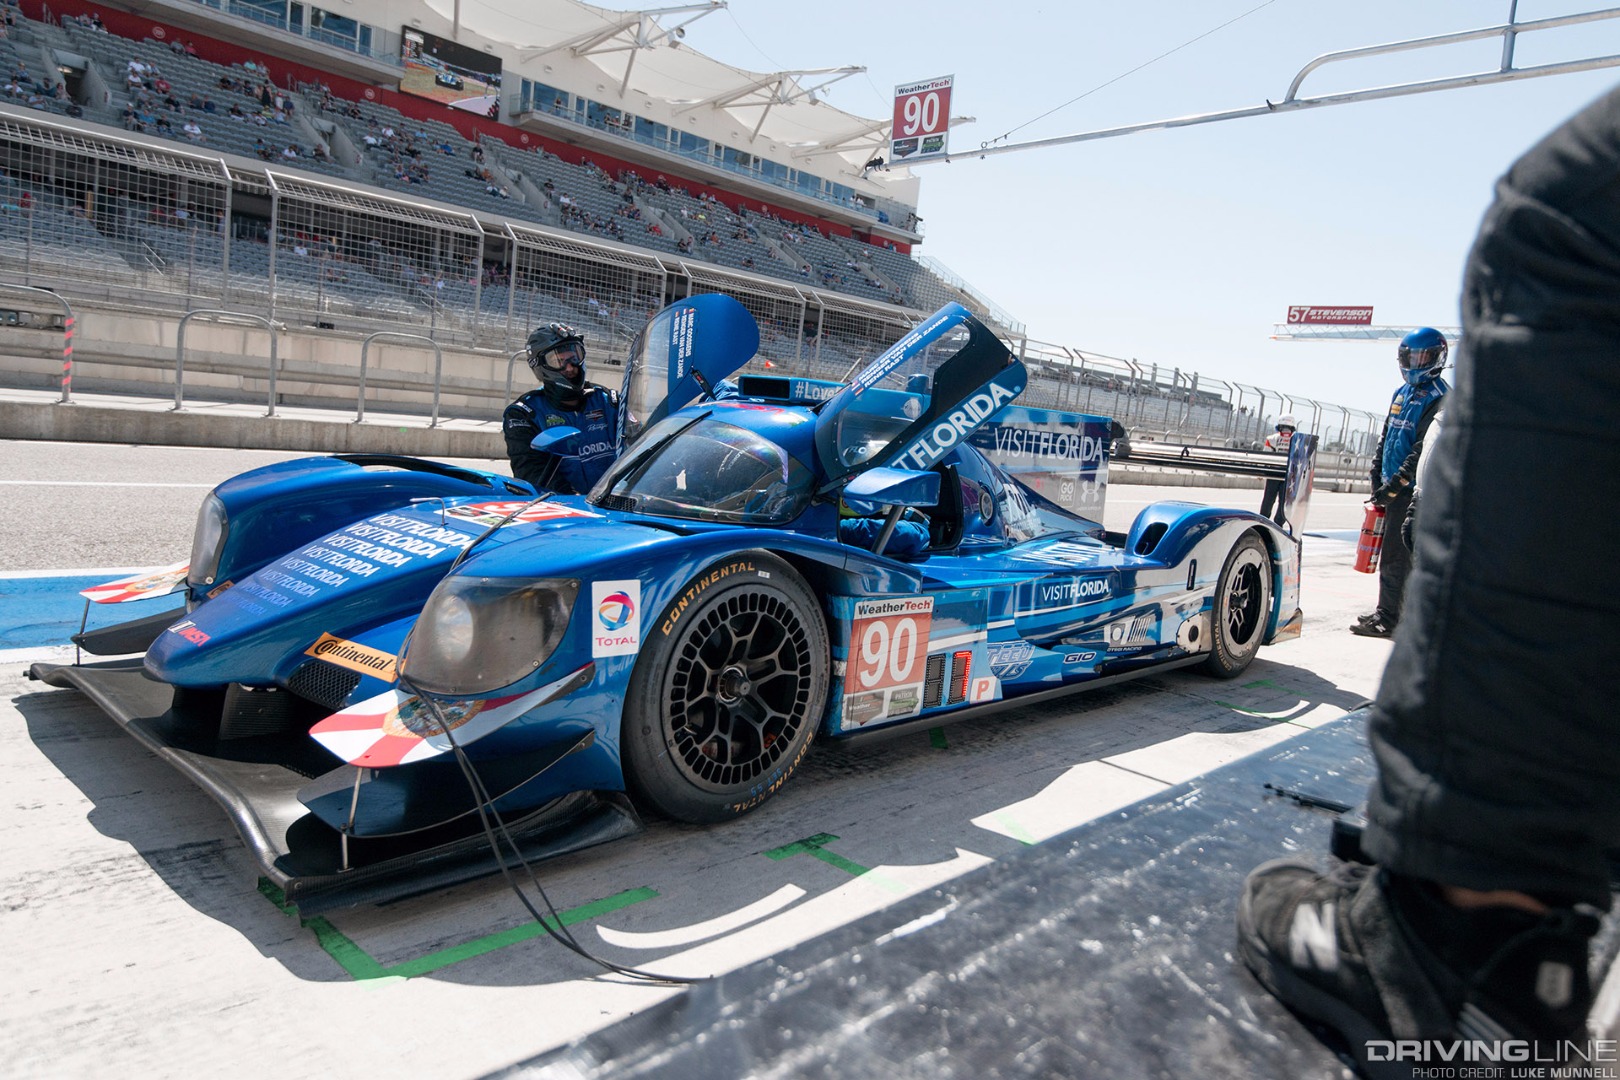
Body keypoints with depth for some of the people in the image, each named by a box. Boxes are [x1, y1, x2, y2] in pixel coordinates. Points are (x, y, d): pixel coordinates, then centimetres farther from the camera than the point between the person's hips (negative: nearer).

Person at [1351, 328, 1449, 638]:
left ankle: (1387, 618, -3)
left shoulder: (1440, 398, -11)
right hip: (1392, 485, 9)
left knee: (1396, 555, -7)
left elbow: (1425, 449, -18)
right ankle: (1388, 611, 24)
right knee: (1393, 551, 15)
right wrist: (1377, 476, 10)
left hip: (1413, 489, -8)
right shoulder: (1402, 392, 15)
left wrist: (1394, 486, -20)